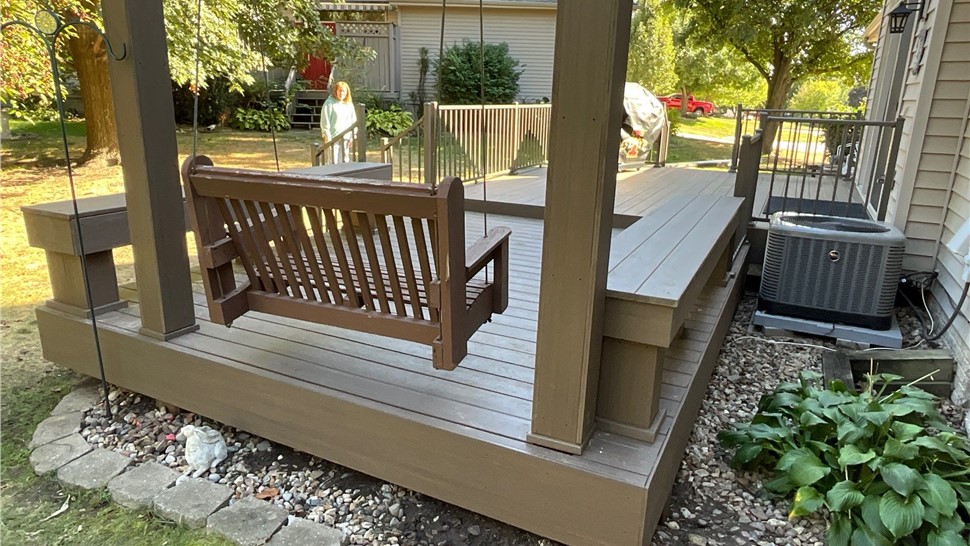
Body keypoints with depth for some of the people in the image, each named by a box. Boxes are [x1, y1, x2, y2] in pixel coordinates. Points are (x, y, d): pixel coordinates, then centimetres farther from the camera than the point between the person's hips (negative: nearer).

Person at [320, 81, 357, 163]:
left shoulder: (349, 104, 10)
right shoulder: (329, 103, -5)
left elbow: (353, 121, 14)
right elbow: (325, 122, -7)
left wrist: (352, 137, 8)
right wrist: (327, 137, -11)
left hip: (346, 138, 5)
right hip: (333, 138, -5)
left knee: (345, 161, 9)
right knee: (334, 163, -7)